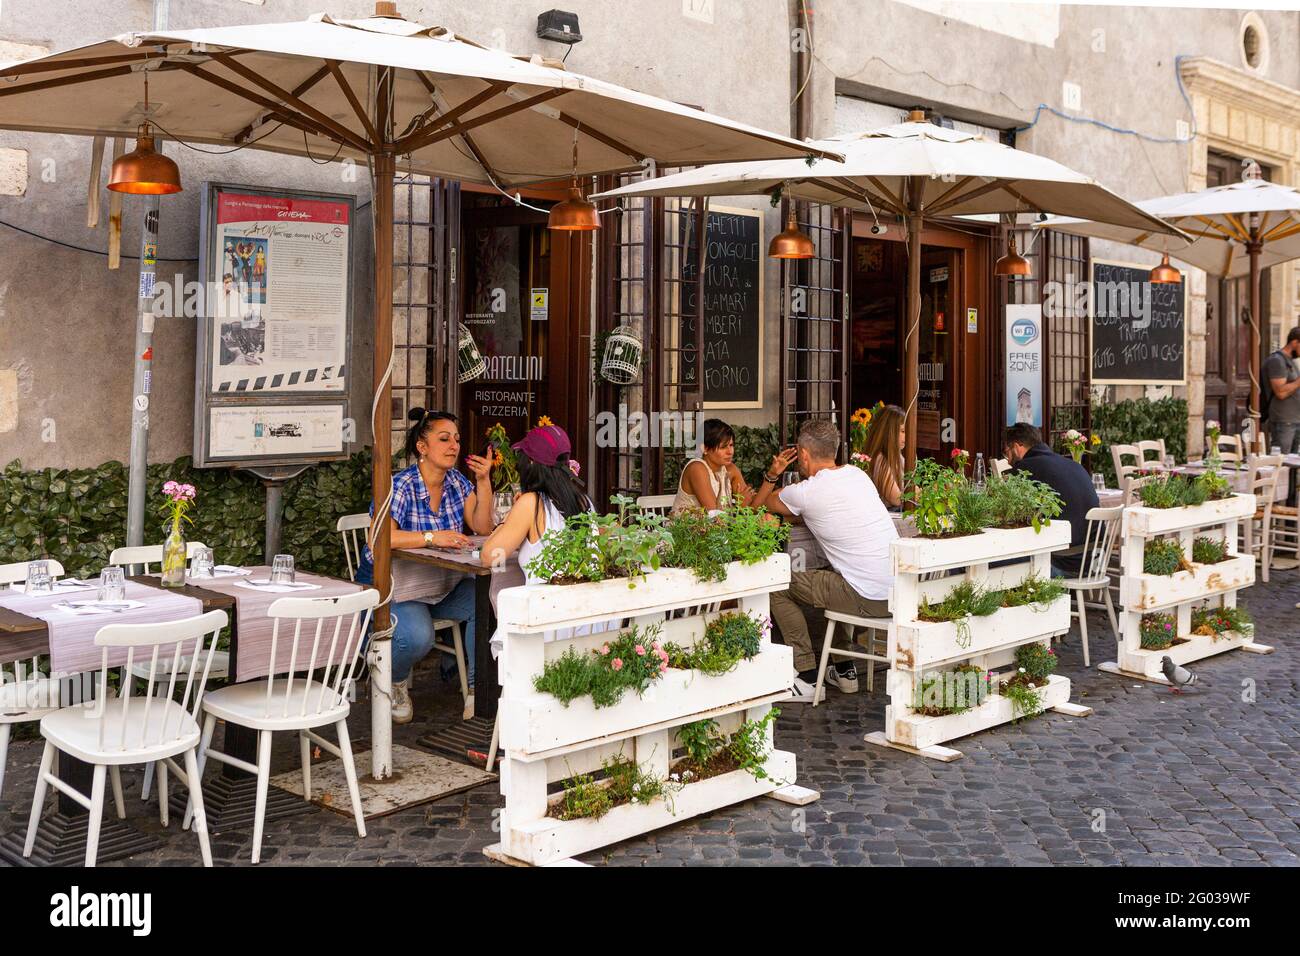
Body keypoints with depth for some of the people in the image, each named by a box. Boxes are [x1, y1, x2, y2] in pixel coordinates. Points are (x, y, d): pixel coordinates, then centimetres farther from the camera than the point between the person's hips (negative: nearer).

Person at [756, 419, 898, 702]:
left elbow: (760, 505, 11)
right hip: (901, 590, 8)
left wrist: (771, 475, 27)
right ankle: (845, 671, 35)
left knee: (779, 587, 5)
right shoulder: (858, 474, 10)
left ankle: (807, 679, 7)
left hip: (869, 599, -8)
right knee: (829, 574, 33)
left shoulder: (804, 493, -10)